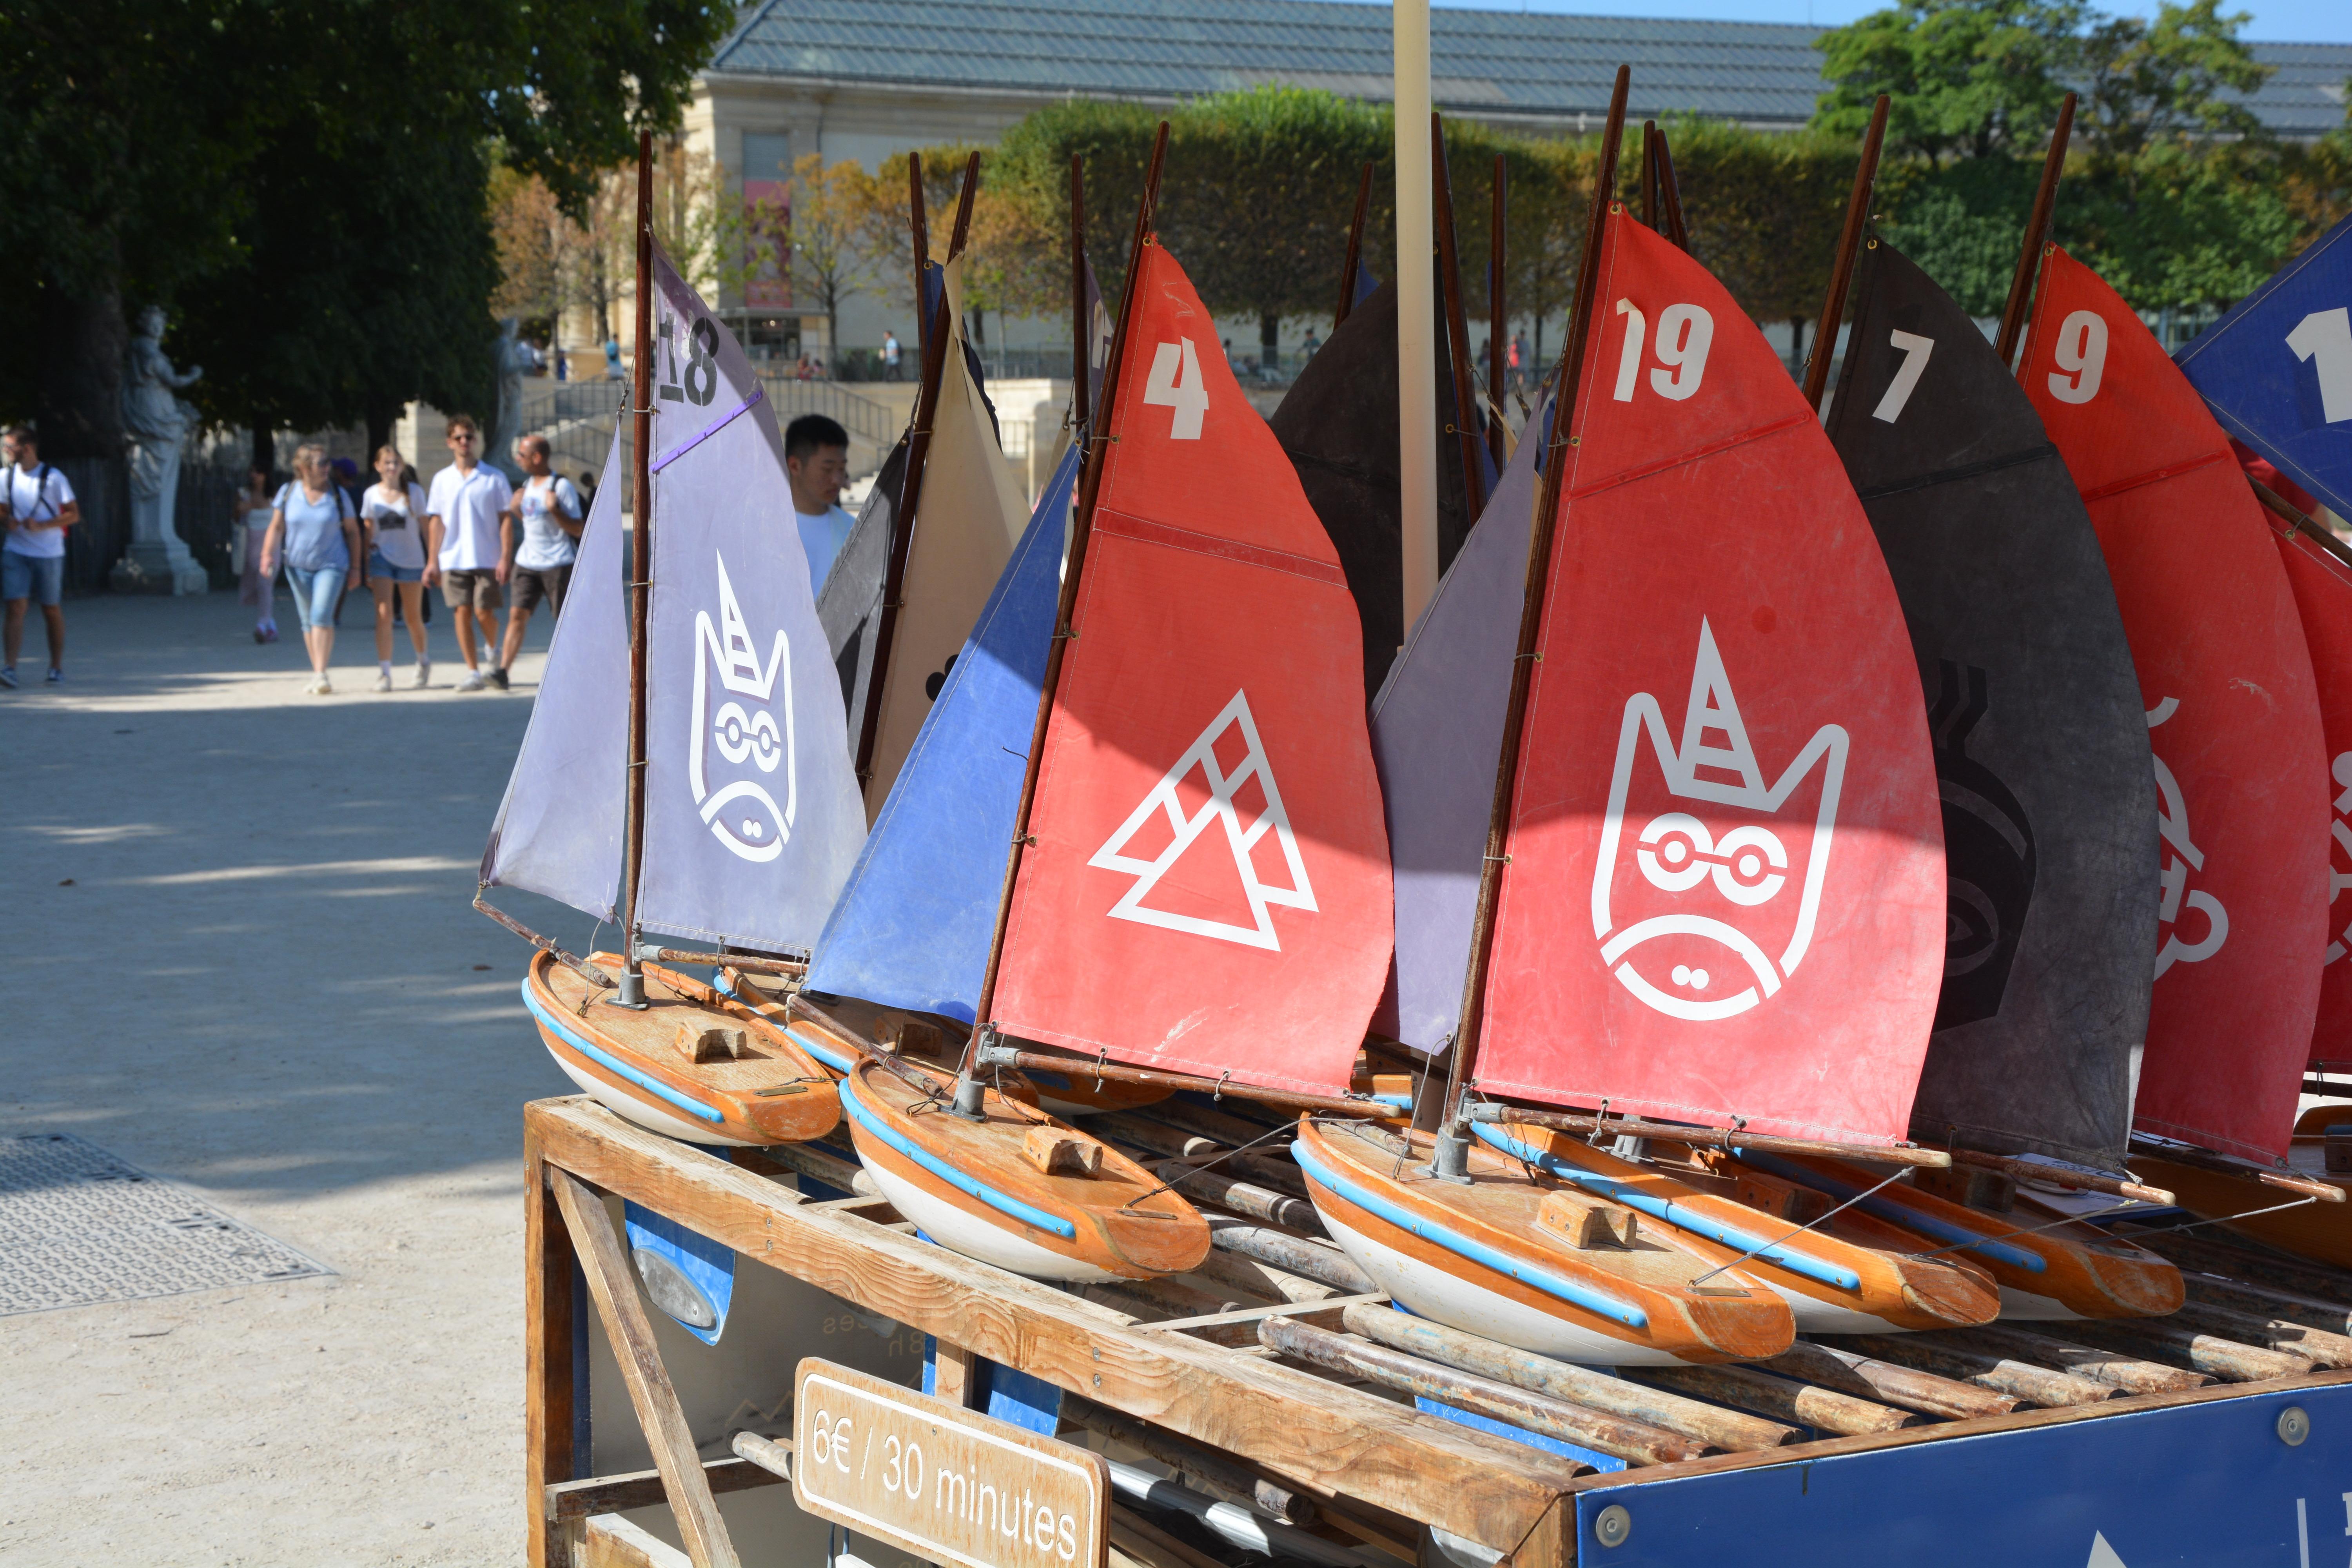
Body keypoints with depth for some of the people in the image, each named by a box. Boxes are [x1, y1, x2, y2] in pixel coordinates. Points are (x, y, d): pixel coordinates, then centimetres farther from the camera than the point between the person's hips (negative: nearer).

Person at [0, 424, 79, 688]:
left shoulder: (53, 478, -9)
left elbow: (74, 515, -8)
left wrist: (41, 526, -19)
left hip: (49, 554, -3)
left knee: (52, 609, 8)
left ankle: (57, 667, 22)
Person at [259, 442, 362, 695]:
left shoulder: (338, 495, -1)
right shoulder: (289, 492, 2)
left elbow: (352, 531, 4)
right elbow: (277, 527, 8)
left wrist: (355, 568, 4)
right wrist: (268, 555, -5)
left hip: (331, 565, -3)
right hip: (298, 566, 3)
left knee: (322, 615, -18)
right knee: (308, 621, 8)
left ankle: (321, 673, -19)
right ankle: (316, 673, 19)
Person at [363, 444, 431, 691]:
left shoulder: (414, 492, -1)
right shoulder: (371, 495, 3)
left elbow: (424, 527, 2)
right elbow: (370, 531, 9)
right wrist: (367, 569, 8)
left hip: (411, 559, 0)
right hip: (382, 559, 0)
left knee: (413, 617, 9)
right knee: (383, 614, -13)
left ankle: (423, 662, 34)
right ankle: (384, 672, -14)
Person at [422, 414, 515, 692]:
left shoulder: (494, 478, 2)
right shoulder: (442, 479, 9)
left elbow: (505, 520, 1)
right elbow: (436, 521, 10)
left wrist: (505, 558, -8)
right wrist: (432, 560, 4)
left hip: (486, 559, -2)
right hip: (453, 560, 2)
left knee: (484, 613, -6)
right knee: (462, 613, -3)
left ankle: (494, 652, 25)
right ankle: (473, 672, 3)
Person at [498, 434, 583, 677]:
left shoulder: (562, 486, -11)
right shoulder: (528, 483, 12)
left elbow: (577, 529, -11)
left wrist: (555, 510, -25)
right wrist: (516, 508, 4)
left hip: (558, 564, -6)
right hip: (527, 563, 6)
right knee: (517, 614, -4)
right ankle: (503, 671, -9)